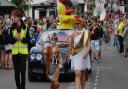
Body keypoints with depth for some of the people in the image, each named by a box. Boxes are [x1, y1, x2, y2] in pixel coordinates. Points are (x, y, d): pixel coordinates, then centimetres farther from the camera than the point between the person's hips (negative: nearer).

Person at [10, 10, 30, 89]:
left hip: (23, 51, -2)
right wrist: (15, 38, -17)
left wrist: (21, 39, -18)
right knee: (16, 71, 6)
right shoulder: (12, 28, 4)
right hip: (15, 52, 2)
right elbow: (11, 41, 2)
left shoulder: (25, 27, -1)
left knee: (23, 70, -4)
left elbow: (28, 40, -1)